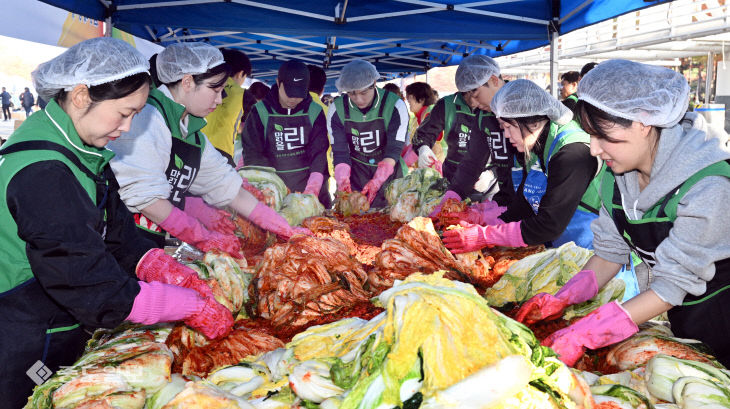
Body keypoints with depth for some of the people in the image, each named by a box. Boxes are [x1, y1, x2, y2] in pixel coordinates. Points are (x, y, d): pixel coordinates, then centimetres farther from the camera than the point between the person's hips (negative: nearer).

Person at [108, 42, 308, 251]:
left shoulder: (193, 134, 15)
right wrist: (204, 238, -11)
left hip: (157, 244, 8)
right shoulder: (147, 115, -11)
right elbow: (142, 194, -17)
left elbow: (229, 188, 14)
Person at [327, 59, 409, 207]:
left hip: (389, 175, -1)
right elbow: (339, 151, -8)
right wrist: (343, 179, -26)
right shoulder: (337, 109, -7)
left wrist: (378, 181, -32)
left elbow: (394, 150, -19)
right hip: (355, 176, 2)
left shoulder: (395, 105, -14)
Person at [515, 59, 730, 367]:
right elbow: (609, 252, -2)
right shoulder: (617, 173, -9)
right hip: (678, 315, 6)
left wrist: (583, 334, -34)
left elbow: (673, 286, -30)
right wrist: (563, 299, -17)